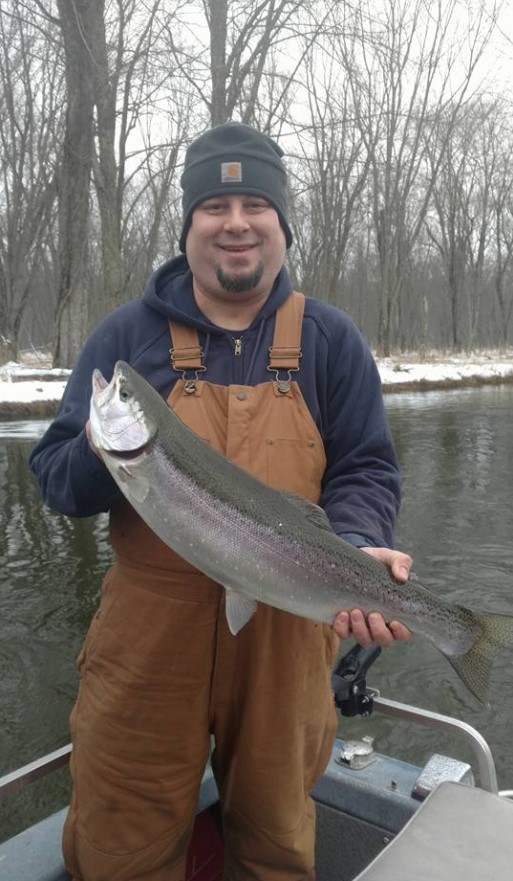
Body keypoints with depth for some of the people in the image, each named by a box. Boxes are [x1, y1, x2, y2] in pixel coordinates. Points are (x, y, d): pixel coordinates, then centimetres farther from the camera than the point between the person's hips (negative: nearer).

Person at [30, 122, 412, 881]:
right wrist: (102, 454, -23)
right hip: (149, 636, 0)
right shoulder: (128, 334, 1)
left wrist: (355, 548, -21)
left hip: (284, 635, 1)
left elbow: (366, 471, 0)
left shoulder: (329, 339, 2)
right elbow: (53, 476, 0)